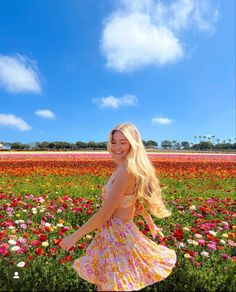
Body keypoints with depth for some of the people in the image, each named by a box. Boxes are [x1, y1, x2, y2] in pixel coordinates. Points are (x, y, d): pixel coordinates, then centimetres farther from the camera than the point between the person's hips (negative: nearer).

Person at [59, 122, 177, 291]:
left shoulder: (125, 171, -26)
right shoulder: (131, 168, 3)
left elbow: (104, 215, -23)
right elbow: (139, 200, 15)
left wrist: (75, 236, -11)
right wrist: (152, 225, 27)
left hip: (118, 236, -9)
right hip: (115, 234, 9)